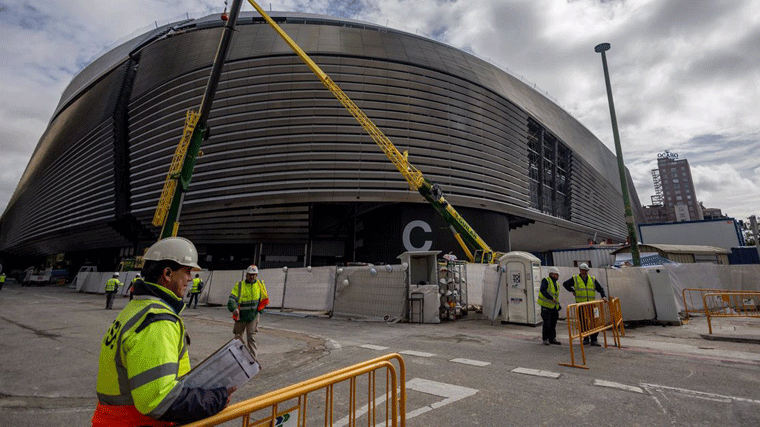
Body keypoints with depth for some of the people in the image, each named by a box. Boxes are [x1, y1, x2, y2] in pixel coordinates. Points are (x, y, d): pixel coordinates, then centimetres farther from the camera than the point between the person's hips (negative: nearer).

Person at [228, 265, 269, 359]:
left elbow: (265, 300, 12)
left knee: (251, 337, -5)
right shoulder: (239, 285, -6)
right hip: (240, 316, 1)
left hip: (253, 316, -1)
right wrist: (234, 309, -32)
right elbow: (232, 299, -15)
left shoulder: (260, 285, 0)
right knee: (238, 337, 14)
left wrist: (259, 311, 6)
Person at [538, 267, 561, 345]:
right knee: (547, 323, -4)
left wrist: (559, 307, 18)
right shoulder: (546, 280, -8)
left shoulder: (556, 284, 18)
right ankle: (545, 339, 7)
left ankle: (552, 338, 20)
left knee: (553, 324, 11)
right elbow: (543, 290, -24)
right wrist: (551, 298, -31)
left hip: (554, 307, 8)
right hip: (546, 306, -8)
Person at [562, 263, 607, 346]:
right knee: (583, 322, 4)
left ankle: (594, 339, 6)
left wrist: (603, 296, -3)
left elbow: (600, 289, 13)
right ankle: (585, 338, 14)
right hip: (580, 304, -1)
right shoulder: (575, 279, 5)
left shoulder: (592, 279, 11)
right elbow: (565, 284, 9)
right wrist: (572, 291, 3)